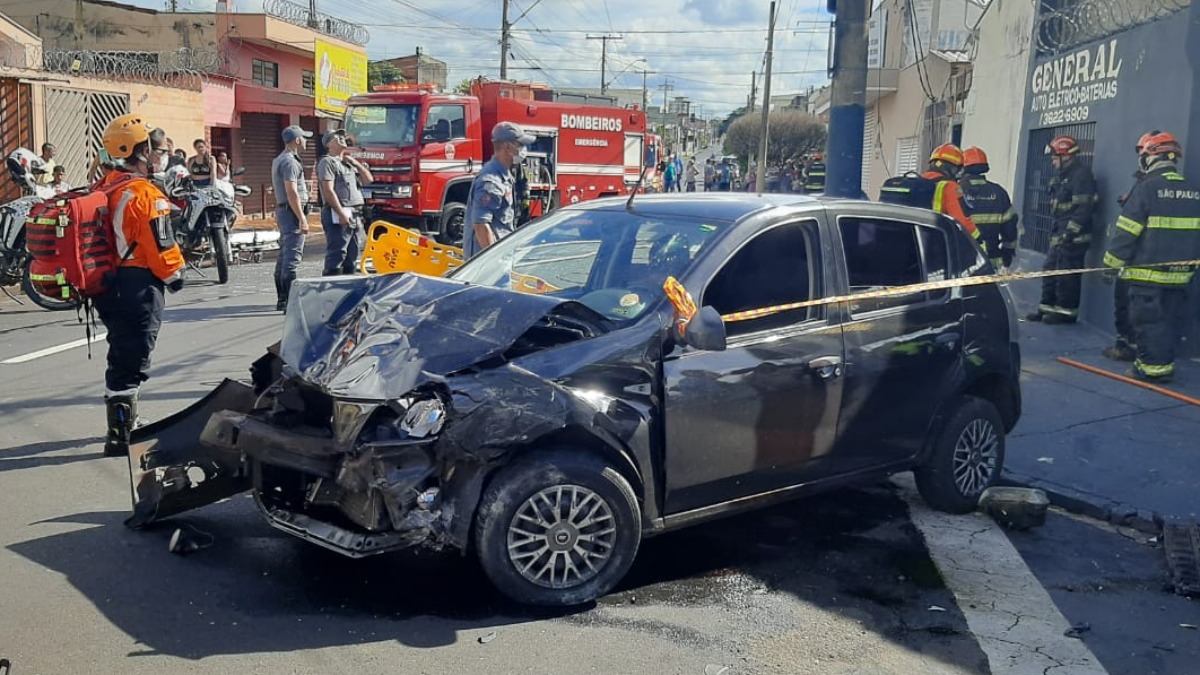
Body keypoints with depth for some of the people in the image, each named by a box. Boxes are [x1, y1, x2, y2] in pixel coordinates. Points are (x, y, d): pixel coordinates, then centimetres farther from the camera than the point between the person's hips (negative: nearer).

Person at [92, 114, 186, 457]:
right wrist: (174, 274, -2)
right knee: (132, 363, -4)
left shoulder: (105, 187, 9)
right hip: (139, 287, -9)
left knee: (122, 355, 22)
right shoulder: (146, 195, -18)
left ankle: (125, 422, 35)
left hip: (110, 283, 9)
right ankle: (120, 437, -1)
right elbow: (159, 247, -19)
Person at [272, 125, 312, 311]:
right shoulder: (290, 162, -15)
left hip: (283, 210, 11)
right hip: (292, 211, -11)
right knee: (292, 256, -13)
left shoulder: (279, 160, 18)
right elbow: (292, 193, -21)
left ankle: (282, 299, 19)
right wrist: (302, 218, -22)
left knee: (284, 255, 13)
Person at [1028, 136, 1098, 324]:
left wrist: (1070, 232, -23)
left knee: (1066, 275, -6)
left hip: (1073, 238, -10)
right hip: (1059, 236, 10)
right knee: (1050, 271, 12)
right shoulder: (1061, 176, 18)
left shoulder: (1081, 175, -13)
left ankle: (1066, 311, 2)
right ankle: (1047, 307, 19)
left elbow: (1084, 208, -21)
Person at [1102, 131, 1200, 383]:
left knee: (1147, 320, 1)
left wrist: (1111, 264, -8)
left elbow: (1126, 232, -14)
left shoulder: (1146, 188, -14)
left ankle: (1153, 366, 1)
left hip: (1148, 273, -6)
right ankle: (1165, 362, 23)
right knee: (1168, 319, 16)